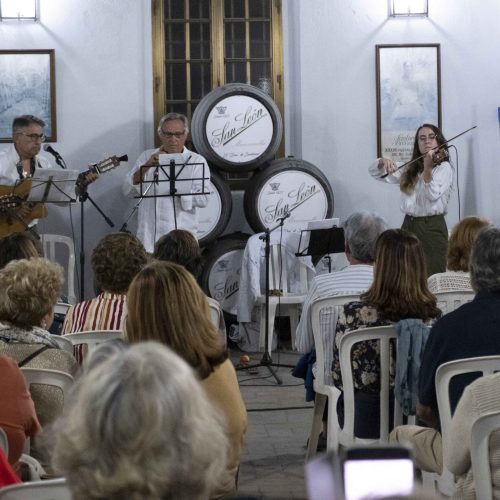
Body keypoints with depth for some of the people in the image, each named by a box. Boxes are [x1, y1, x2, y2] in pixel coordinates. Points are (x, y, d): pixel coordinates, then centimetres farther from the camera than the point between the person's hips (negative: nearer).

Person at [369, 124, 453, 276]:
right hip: (408, 226, 5)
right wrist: (383, 162, -11)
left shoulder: (444, 167, -2)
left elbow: (433, 195, -18)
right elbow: (375, 173, 11)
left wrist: (427, 168, -31)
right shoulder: (410, 169, 13)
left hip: (432, 228, -5)